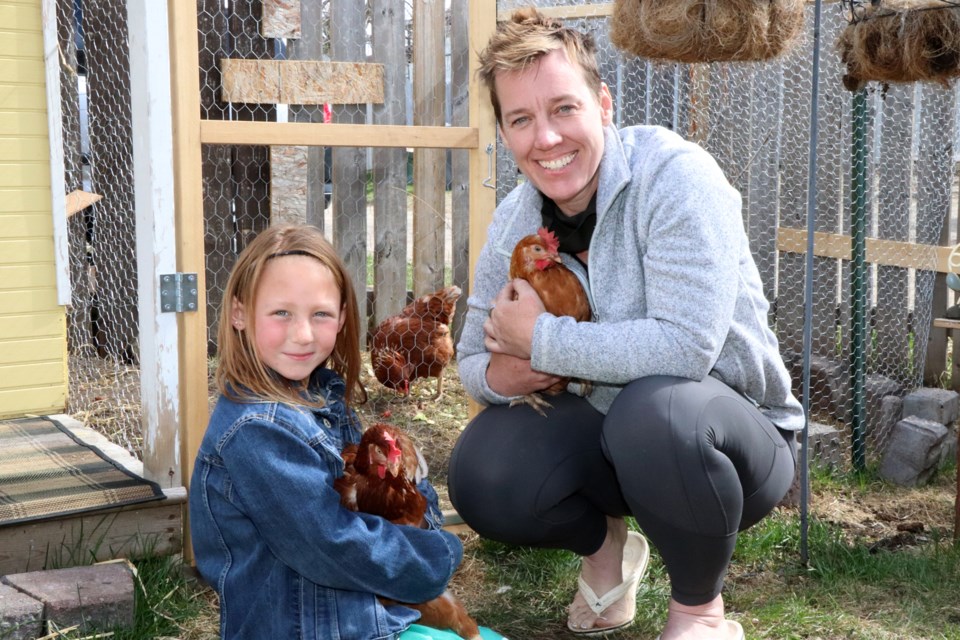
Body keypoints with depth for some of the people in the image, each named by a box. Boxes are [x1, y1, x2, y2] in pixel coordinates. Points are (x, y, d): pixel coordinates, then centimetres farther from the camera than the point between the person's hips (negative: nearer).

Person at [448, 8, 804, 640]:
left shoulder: (676, 175, -23)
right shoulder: (513, 221, -3)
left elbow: (685, 345, -34)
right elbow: (473, 356, 4)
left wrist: (540, 339, -25)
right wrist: (497, 376, -20)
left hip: (735, 430, -4)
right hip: (607, 427, 5)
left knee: (653, 406, -38)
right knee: (480, 475, -22)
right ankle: (605, 543, 13)